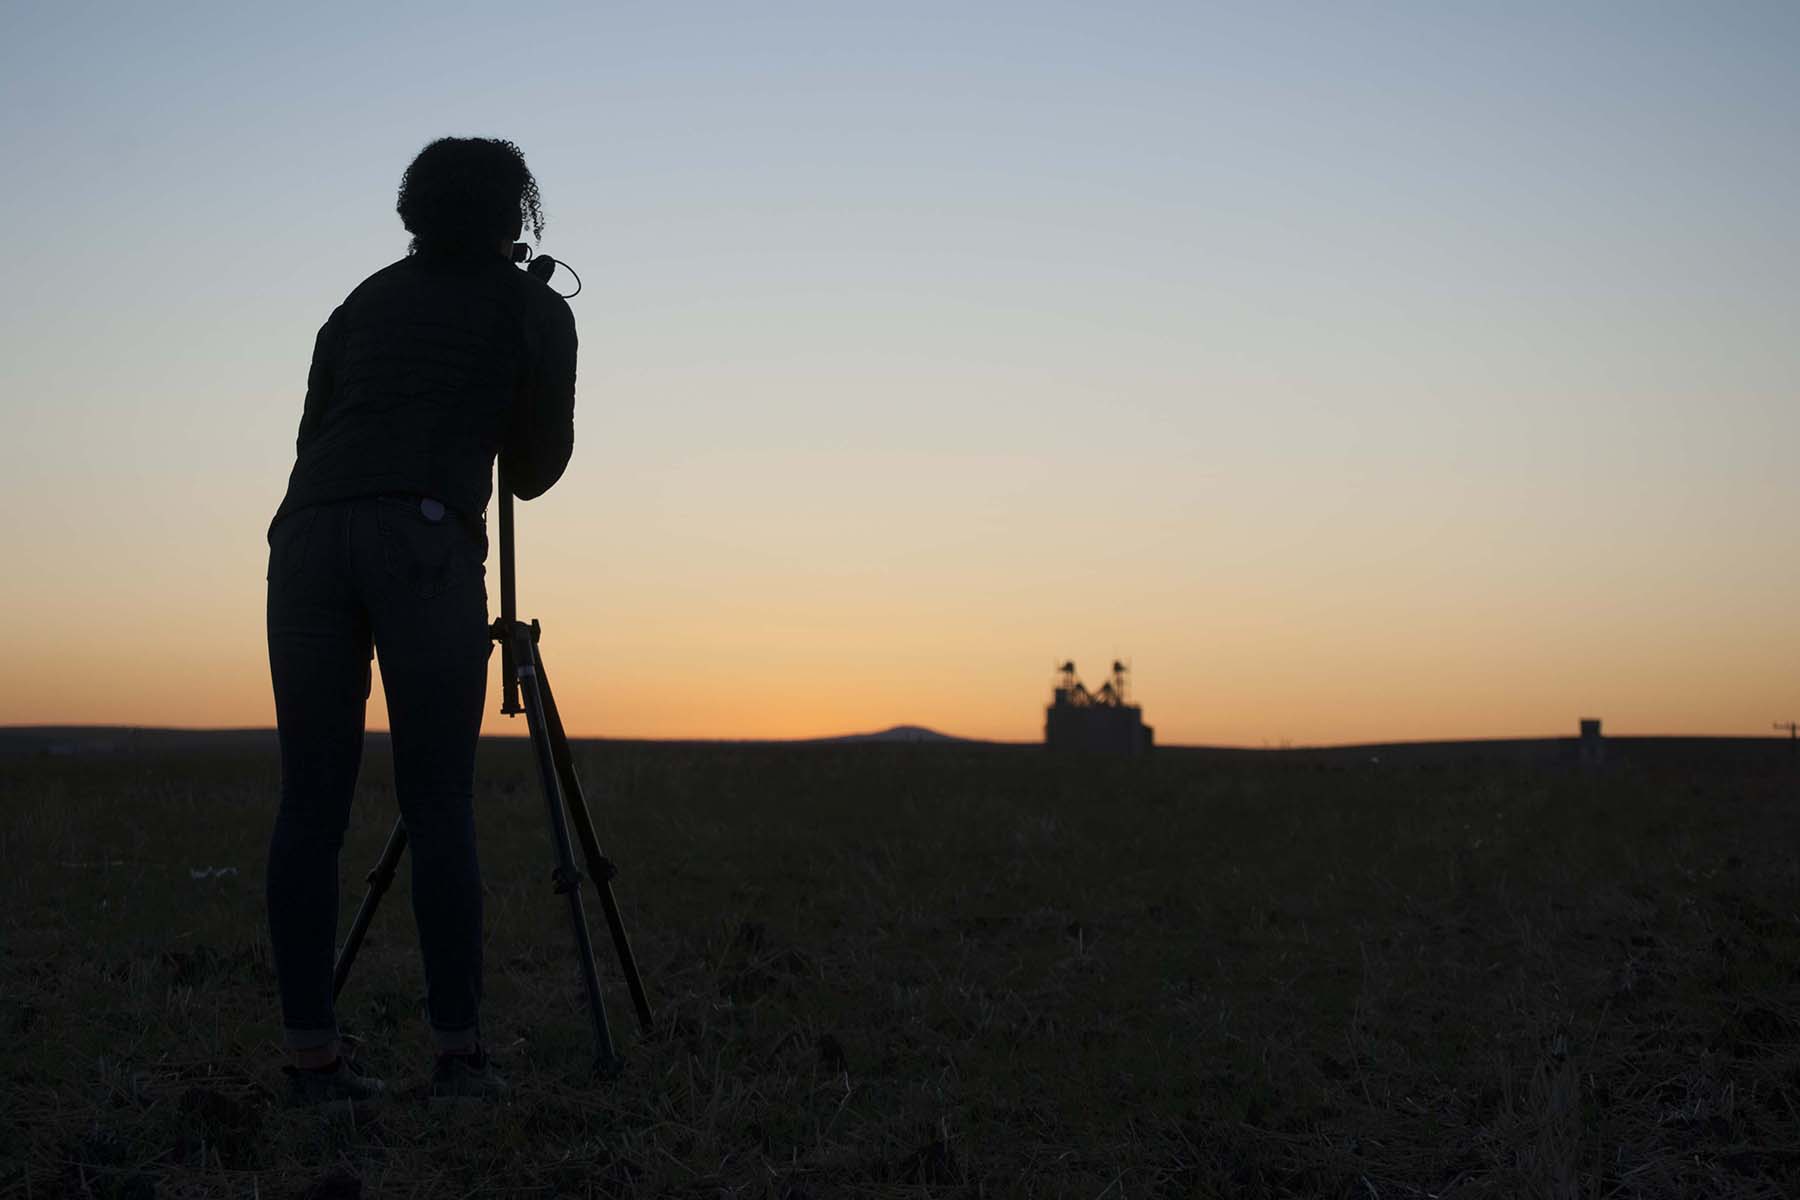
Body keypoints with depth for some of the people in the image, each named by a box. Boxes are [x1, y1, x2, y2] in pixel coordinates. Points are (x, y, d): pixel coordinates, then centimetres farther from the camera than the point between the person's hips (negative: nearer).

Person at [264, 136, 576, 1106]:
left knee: (310, 807, 3)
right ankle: (459, 1052, -1)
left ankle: (311, 1056, 2)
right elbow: (535, 472, 22)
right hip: (425, 541, -3)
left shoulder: (361, 303, 28)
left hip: (307, 534, 4)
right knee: (439, 808, -1)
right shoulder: (536, 310, 17)